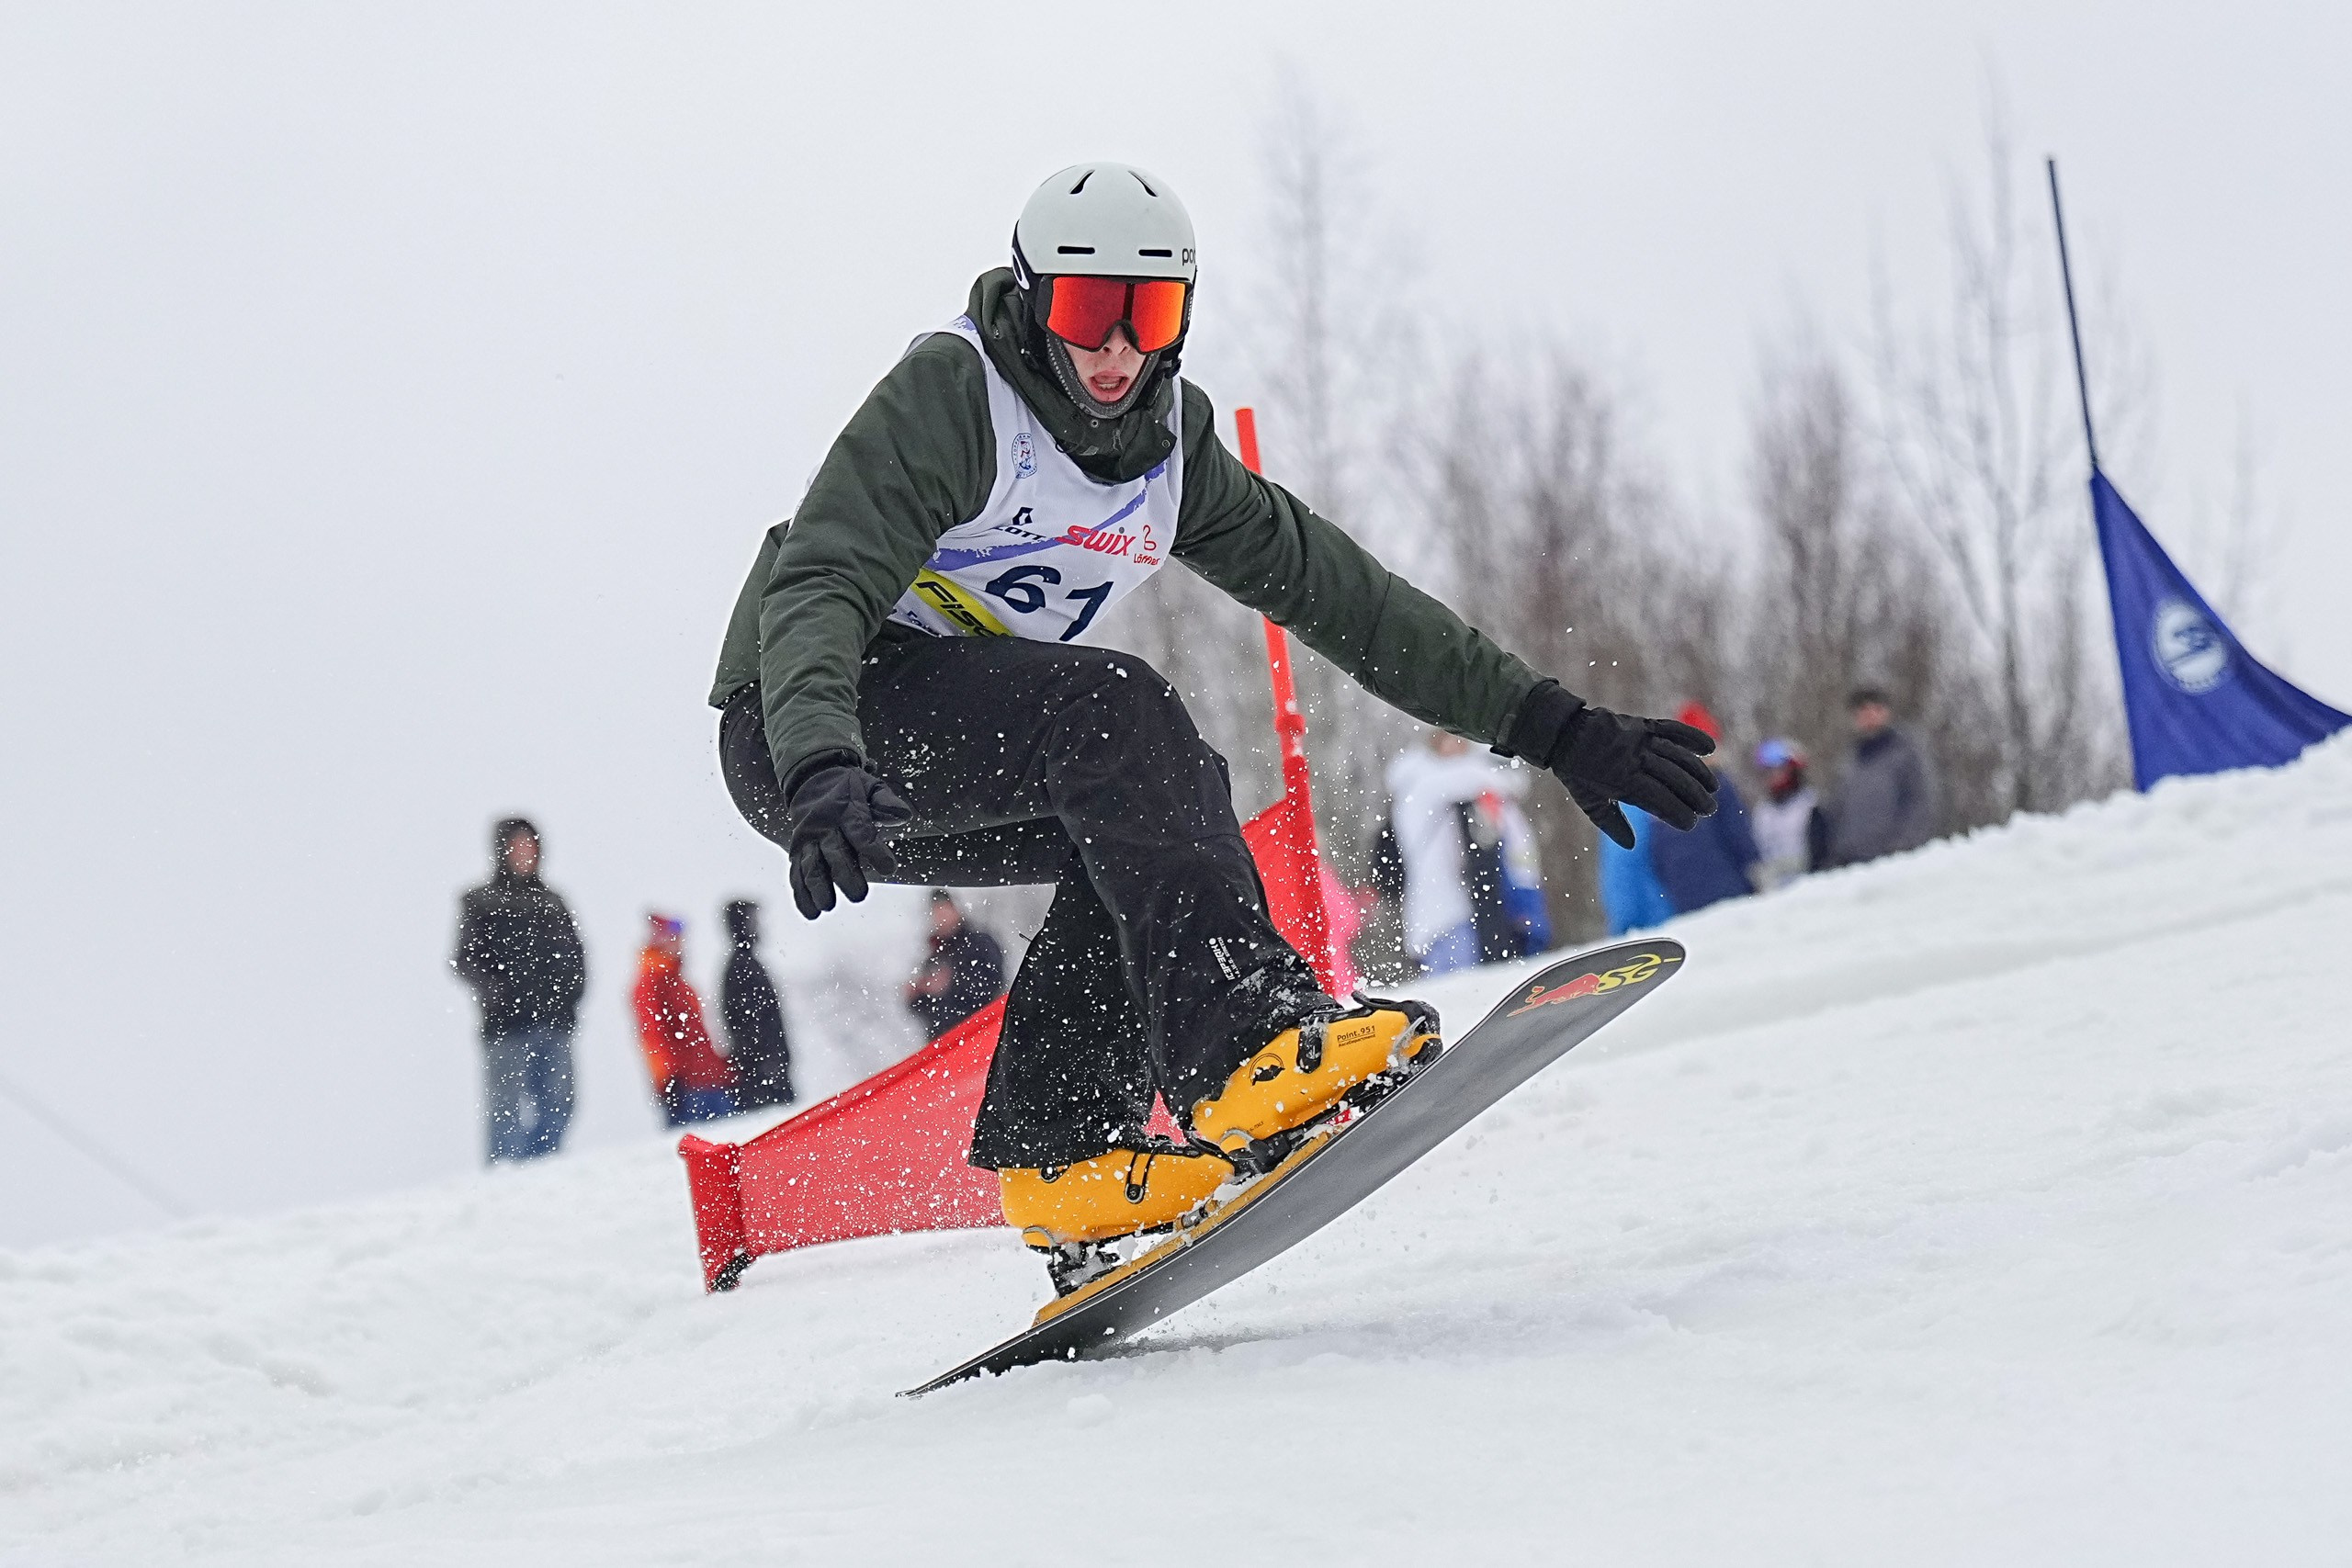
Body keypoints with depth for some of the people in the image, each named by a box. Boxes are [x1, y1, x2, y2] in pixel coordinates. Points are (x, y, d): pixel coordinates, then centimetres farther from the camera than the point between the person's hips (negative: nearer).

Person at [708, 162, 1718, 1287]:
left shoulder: (1168, 445, 4)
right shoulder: (953, 393, -17)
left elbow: (1334, 589, 7)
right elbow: (817, 590, -28)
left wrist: (1551, 725, 3)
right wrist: (823, 772, -47)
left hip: (946, 769, 8)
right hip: (799, 730, -8)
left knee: (1162, 799, -13)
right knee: (1110, 709, -28)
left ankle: (1059, 1152, -10)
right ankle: (1244, 1045, -40)